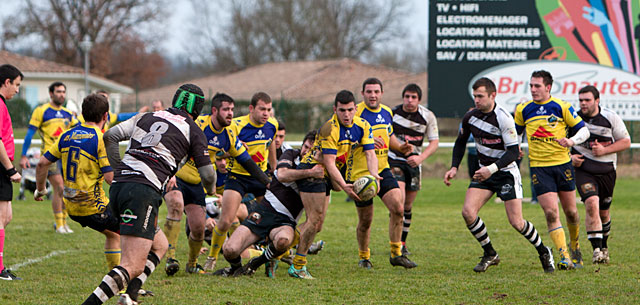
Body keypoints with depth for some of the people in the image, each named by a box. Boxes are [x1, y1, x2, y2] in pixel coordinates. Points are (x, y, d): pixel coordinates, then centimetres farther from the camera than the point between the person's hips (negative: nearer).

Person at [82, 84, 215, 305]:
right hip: (143, 191, -7)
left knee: (160, 245, 25)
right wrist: (211, 189, 33)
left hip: (118, 187, 7)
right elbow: (207, 174, 10)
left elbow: (111, 135, 15)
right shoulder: (193, 131, 9)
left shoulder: (147, 117, 22)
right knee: (133, 267, -13)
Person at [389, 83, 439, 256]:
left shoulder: (428, 116, -5)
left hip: (413, 163, 2)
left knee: (408, 205, 8)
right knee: (399, 199, -19)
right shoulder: (392, 113, -7)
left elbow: (434, 142, -4)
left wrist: (421, 157, -19)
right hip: (394, 160, -2)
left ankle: (403, 243, 22)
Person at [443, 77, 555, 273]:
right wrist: (454, 167, 5)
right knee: (468, 212, -14)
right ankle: (490, 255, 4)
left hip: (506, 172, -5)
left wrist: (492, 169, -33)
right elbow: (461, 142, 16)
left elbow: (513, 152, -22)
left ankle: (544, 252, 18)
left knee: (516, 222, -9)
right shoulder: (470, 117, -2)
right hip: (484, 171, 6)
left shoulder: (503, 118, -21)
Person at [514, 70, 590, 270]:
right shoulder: (523, 110, 4)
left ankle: (575, 247, 35)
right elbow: (515, 132, 20)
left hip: (562, 164, 0)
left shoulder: (562, 107, -4)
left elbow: (584, 130, -2)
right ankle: (565, 258, -14)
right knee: (551, 213, -13)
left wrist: (571, 141, -22)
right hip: (539, 168, 0)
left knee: (570, 212, 9)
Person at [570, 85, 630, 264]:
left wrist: (604, 150, -15)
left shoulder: (611, 118, -4)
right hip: (583, 169, -1)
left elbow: (626, 142, -1)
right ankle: (597, 250, -24)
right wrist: (570, 157, -6)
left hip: (606, 170, 1)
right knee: (591, 203, -23)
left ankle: (604, 246, 37)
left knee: (603, 212, 11)